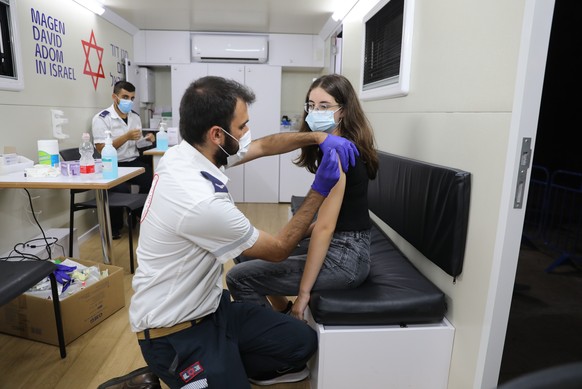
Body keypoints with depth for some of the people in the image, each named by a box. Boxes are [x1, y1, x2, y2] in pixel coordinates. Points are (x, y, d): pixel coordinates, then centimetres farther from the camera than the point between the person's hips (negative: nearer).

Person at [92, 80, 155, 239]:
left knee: (153, 179, -22)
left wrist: (146, 139, -3)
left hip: (134, 162, 5)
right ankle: (114, 227, -3)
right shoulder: (102, 118, -7)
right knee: (122, 189, -32)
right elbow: (101, 148, -13)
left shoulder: (135, 116, 13)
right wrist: (126, 137, -20)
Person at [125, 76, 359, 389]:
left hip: (209, 305, 8)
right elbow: (278, 249, -17)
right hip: (175, 332, -8)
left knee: (302, 341, 4)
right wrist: (319, 191, -12)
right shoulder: (202, 202, -33)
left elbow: (263, 146, 9)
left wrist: (318, 137, -3)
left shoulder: (187, 152, -7)